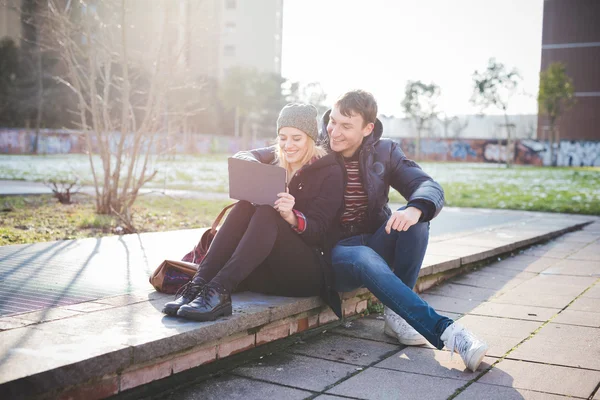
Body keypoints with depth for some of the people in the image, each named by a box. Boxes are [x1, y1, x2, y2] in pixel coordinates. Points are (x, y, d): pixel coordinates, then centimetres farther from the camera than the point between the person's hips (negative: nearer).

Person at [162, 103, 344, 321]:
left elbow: (319, 232, -13)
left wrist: (292, 217, -35)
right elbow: (242, 156, -4)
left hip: (312, 271, -5)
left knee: (267, 213, -30)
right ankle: (198, 285, -34)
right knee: (245, 206, -22)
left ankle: (219, 292, -45)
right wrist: (253, 165, -28)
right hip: (270, 270, 5)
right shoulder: (277, 157, 12)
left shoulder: (329, 171, -5)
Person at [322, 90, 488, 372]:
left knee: (415, 218, -26)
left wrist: (416, 209, -37)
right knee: (364, 258, -37)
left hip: (375, 242, 3)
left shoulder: (384, 152, 2)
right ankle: (446, 331, -43)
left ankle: (396, 313, -17)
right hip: (332, 253, -3)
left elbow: (430, 188, -12)